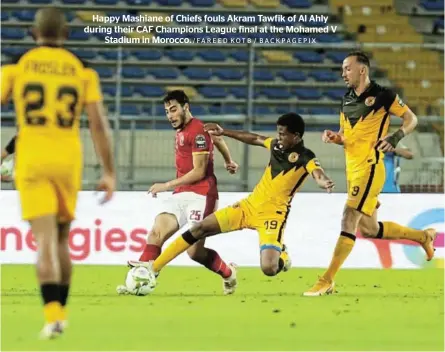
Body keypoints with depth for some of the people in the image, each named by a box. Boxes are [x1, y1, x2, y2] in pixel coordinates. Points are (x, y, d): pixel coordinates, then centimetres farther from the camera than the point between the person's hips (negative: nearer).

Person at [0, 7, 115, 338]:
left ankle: (53, 314, -21)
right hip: (68, 160, 2)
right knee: (62, 239, 17)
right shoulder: (82, 70, 4)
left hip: (31, 160, -2)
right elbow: (98, 124, -1)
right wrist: (109, 173, 2)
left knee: (45, 239, -6)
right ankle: (60, 310, 23)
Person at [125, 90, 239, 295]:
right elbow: (216, 137, 34)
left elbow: (199, 172, -15)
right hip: (181, 195, 8)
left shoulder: (198, 132, -12)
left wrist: (167, 185, -14)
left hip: (199, 197, -8)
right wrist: (228, 161, 46)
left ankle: (228, 273, 16)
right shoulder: (181, 131, 17)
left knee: (195, 251, -11)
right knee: (156, 233, -14)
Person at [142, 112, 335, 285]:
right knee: (200, 229, 3)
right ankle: (153, 268, 11)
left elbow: (317, 172, -35)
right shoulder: (277, 145, 5)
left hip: (272, 215, -6)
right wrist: (224, 132, 26)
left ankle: (282, 257, 15)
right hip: (249, 206, 7)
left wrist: (324, 181, -59)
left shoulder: (305, 158, -15)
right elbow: (254, 139, 23)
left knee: (269, 269, -24)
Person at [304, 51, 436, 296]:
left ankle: (327, 281, -15)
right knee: (369, 229, 15)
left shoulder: (383, 96, -7)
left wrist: (395, 138, -18)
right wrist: (334, 137, 1)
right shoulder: (347, 99, 14)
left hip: (369, 167, -9)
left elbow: (411, 119, -1)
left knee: (349, 220, -15)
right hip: (352, 169, 9)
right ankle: (423, 236, 33)